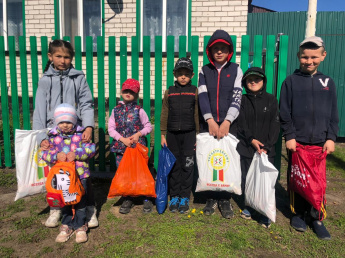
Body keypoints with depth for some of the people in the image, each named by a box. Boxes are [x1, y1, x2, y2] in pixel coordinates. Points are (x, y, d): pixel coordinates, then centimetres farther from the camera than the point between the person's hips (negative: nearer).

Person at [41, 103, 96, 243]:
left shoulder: (81, 134, -3)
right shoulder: (53, 136, 2)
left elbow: (90, 149, -10)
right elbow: (45, 153, 0)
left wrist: (76, 154, -23)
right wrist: (56, 155, -20)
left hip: (80, 174, -2)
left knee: (81, 200, 7)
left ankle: (80, 226, 24)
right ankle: (66, 226, 31)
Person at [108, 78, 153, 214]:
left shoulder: (139, 110, 2)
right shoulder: (116, 110, 7)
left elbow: (148, 126, 4)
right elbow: (111, 128, 3)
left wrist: (138, 134, -13)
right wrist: (123, 139, -10)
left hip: (138, 146, -2)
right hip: (121, 147, 3)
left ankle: (147, 199, 15)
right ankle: (128, 199, 23)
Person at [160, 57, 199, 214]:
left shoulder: (195, 92, 3)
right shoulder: (169, 92, 6)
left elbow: (197, 114, 3)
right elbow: (164, 114, 7)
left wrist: (198, 135, 0)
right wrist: (163, 135, 4)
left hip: (189, 134, -1)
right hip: (172, 134, 2)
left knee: (187, 166, 2)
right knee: (174, 166, 8)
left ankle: (184, 197, 14)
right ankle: (174, 196, 19)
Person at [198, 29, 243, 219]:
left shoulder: (236, 70, 5)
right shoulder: (205, 71, 8)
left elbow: (236, 98, -5)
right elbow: (203, 97, -4)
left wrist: (227, 122, -17)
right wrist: (210, 120, -17)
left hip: (228, 124, -1)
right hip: (208, 124, 1)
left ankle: (225, 200, 18)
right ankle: (211, 199, 20)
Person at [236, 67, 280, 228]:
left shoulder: (271, 100, 5)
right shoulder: (242, 100, 6)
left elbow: (275, 125, 0)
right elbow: (241, 124, -1)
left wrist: (267, 146, -10)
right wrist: (251, 140, -16)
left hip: (267, 150, -1)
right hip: (246, 148, 1)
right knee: (246, 178, 8)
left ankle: (265, 214, 11)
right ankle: (246, 207, 26)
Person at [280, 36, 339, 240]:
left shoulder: (328, 82, 8)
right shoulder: (291, 81, 0)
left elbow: (333, 114, 8)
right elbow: (284, 113, -3)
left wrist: (331, 138, 0)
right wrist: (289, 136, -9)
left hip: (320, 142, 2)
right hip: (297, 141, -1)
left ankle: (316, 217, 23)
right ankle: (299, 213, 26)